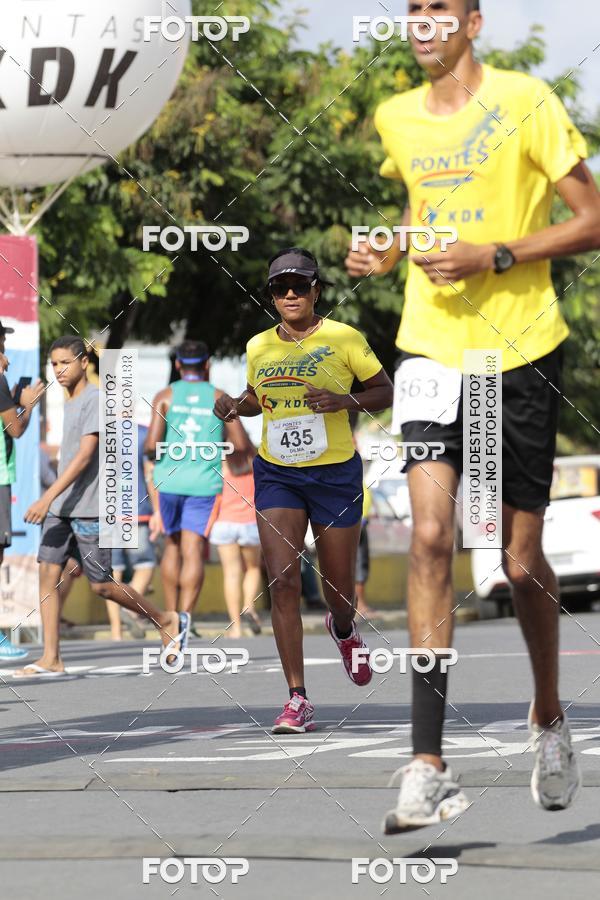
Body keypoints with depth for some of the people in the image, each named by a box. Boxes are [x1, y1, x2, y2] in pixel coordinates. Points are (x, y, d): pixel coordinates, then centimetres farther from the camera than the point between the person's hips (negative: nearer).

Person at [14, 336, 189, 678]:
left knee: (102, 585, -1)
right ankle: (51, 659, -5)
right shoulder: (70, 404, 16)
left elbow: (84, 457, -20)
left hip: (90, 510, -8)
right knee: (48, 572, -4)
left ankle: (168, 621, 18)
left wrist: (48, 498, -26)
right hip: (60, 509, 8)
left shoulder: (96, 400, -12)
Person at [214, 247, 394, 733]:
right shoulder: (258, 347, 5)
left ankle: (344, 629, 48)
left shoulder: (344, 338, -6)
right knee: (282, 582, -13)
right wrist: (235, 406, 0)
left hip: (336, 473, -2)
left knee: (339, 587, 7)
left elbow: (385, 391, 0)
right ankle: (298, 699, -11)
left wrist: (345, 400, -18)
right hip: (276, 474, 2)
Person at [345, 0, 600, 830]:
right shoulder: (397, 119, 10)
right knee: (431, 537, -13)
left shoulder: (524, 101, -7)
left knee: (521, 560, 4)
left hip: (519, 351, -3)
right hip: (431, 347, 3)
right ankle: (429, 769, -16)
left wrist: (493, 256, -17)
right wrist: (389, 251, 7)